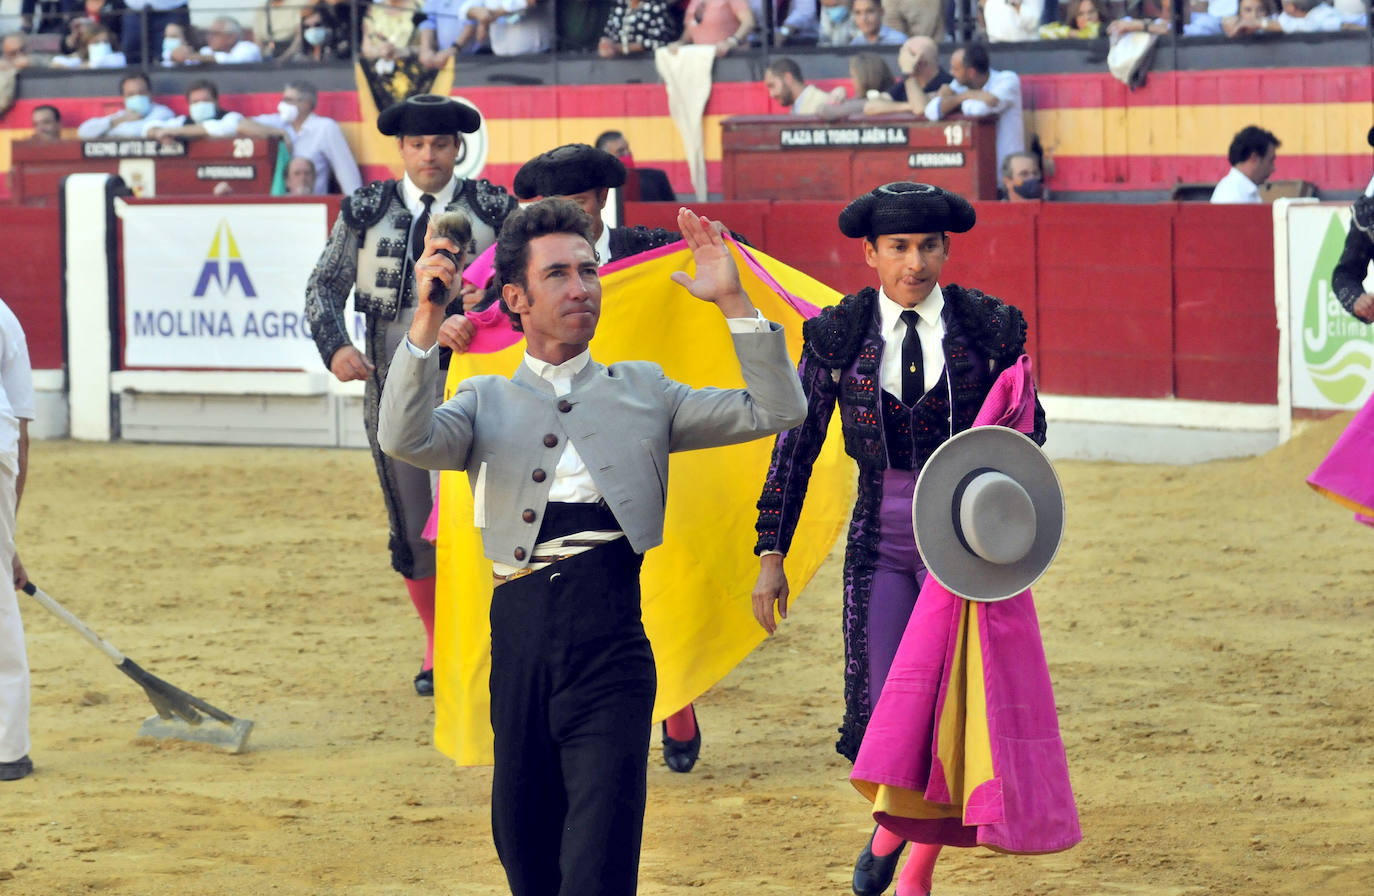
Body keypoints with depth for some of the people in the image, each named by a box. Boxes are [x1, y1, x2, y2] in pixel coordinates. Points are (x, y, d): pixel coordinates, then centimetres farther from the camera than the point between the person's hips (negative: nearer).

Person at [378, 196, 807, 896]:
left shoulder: (643, 391, 20)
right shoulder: (486, 403, 18)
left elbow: (777, 413, 14)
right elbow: (405, 441, -3)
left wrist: (733, 300, 6)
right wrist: (429, 317, -12)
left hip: (609, 635, -1)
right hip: (521, 630, 1)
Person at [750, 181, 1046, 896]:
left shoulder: (989, 327, -3)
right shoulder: (839, 335, -2)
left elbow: (1028, 428, 10)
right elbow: (795, 448, 4)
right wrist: (771, 556, 1)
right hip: (879, 546, 0)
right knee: (879, 722, -6)